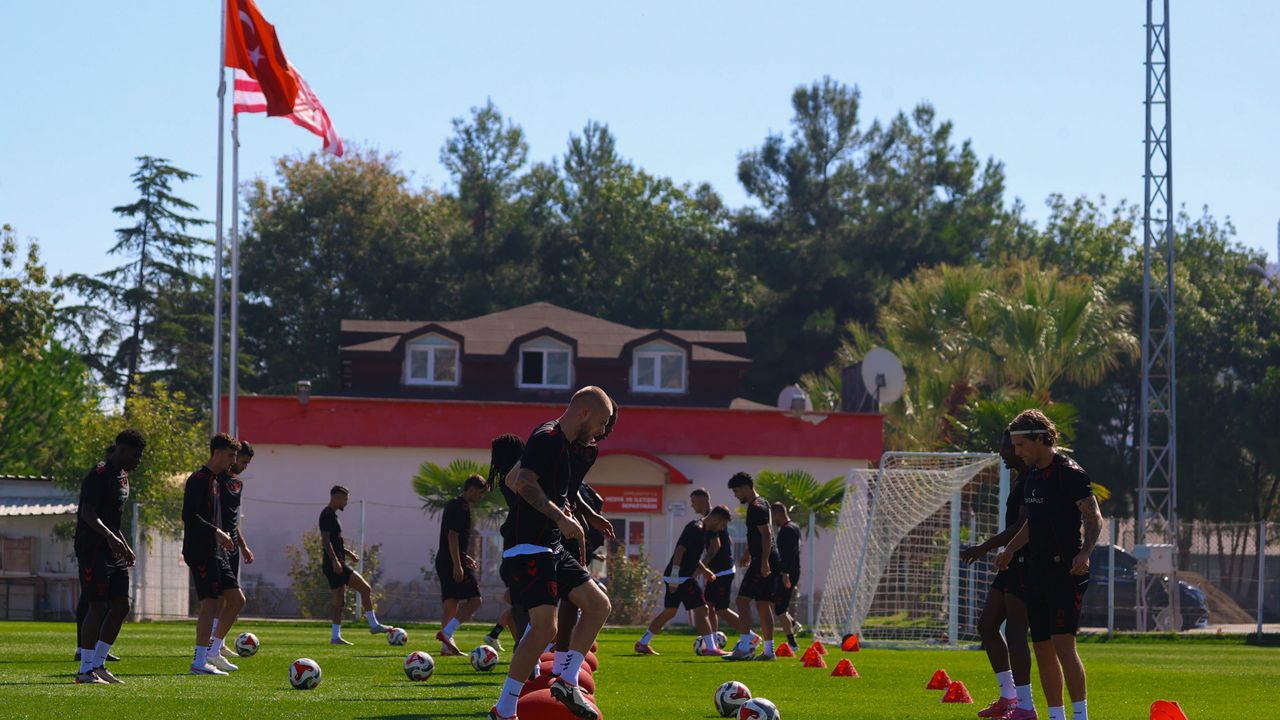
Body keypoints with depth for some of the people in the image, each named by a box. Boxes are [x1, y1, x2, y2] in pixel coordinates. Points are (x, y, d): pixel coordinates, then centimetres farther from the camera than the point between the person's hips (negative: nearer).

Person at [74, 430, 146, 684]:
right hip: (93, 551, -10)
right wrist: (111, 537, -37)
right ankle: (86, 670, -4)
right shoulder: (98, 476, -15)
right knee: (98, 606, -9)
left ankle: (98, 664, 14)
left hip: (114, 552, 10)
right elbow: (88, 514, -26)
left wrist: (125, 546, 26)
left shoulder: (122, 476, 16)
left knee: (121, 606, 7)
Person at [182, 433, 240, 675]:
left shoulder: (214, 480, 19)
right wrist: (216, 532, -23)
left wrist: (222, 537, 18)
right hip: (200, 552, -10)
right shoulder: (198, 480, -11)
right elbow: (189, 516, -21)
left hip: (215, 552, 10)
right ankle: (199, 661, -10)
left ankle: (214, 652, 13)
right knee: (210, 603, -12)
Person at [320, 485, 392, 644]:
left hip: (335, 566, 11)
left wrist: (348, 553, 24)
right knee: (365, 588, -11)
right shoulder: (327, 515, -11)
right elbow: (326, 540, -20)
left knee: (339, 602, 10)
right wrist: (335, 561, -26)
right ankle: (373, 624, -9)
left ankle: (335, 637, 9)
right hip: (334, 564, -11)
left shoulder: (331, 515, 20)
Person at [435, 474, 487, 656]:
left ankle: (446, 647, 6)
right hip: (453, 561, -10)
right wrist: (457, 565, -22)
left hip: (443, 560, 10)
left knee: (451, 603, 9)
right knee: (474, 600, -9)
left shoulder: (452, 505, 19)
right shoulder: (461, 508, -13)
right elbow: (452, 536, -20)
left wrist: (464, 557, 27)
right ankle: (446, 633, -21)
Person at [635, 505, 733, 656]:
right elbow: (680, 550, -23)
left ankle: (642, 643, 20)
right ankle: (710, 648, -9)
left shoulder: (700, 528, 16)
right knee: (701, 610, -8)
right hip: (681, 577, -10)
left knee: (669, 612, 16)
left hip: (676, 577, 10)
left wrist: (704, 570, 18)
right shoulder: (696, 529, -16)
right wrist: (674, 577, -25)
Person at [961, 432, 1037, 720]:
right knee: (987, 625, 12)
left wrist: (983, 548, -21)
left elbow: (1022, 526, -22)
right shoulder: (1019, 480, 17)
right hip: (1013, 561, 11)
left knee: (1015, 633, -10)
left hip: (1025, 562, -11)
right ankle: (1008, 696, 18)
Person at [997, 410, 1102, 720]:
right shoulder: (1031, 475, 15)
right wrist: (1010, 549, 18)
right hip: (1037, 572, 9)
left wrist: (1085, 552, -29)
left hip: (1066, 570, -9)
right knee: (1042, 647, 8)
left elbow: (1094, 518, -14)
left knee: (1063, 642, -16)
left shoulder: (1069, 472, -10)